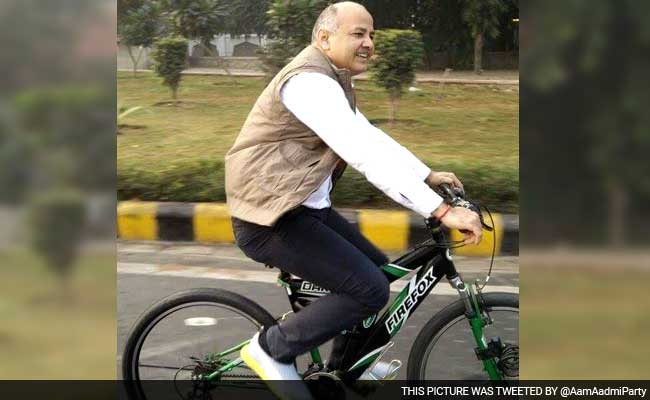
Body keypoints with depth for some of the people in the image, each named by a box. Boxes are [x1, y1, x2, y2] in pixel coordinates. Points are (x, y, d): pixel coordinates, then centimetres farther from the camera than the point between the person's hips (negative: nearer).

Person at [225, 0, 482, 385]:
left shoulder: (330, 82, 14)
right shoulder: (310, 81, -22)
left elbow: (371, 137, 19)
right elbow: (365, 154, -31)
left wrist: (428, 175, 8)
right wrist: (442, 210, -35)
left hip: (304, 208, 11)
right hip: (271, 220, -11)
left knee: (378, 268, 16)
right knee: (370, 289, -16)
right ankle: (272, 347, -2)